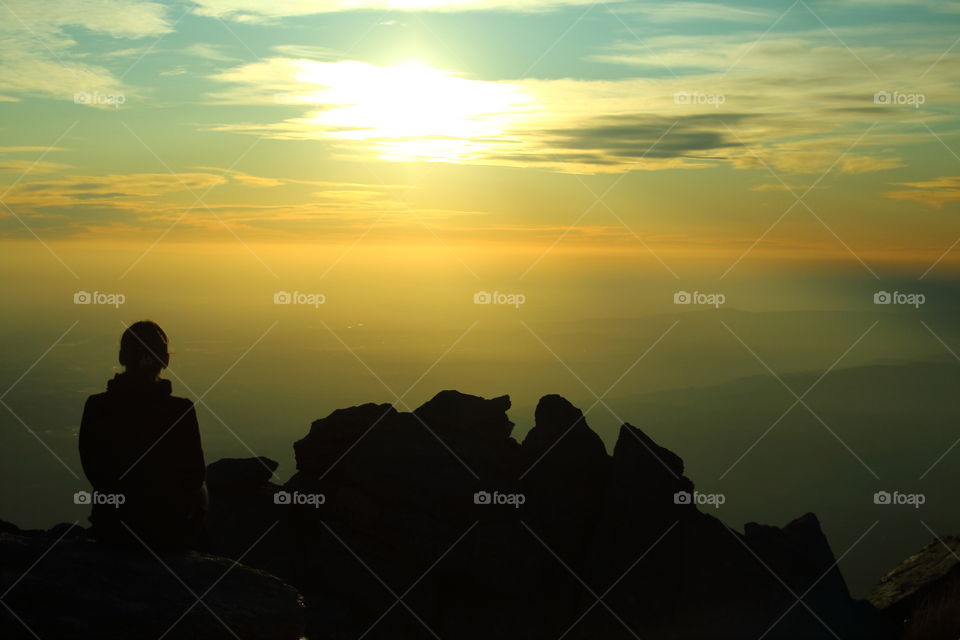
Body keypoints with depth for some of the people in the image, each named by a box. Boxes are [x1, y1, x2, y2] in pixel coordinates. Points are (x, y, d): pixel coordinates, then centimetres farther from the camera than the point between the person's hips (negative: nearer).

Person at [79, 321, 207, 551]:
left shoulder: (96, 407, -13)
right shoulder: (181, 411, -20)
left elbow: (93, 471, 1)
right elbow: (195, 473, -8)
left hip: (111, 529, 3)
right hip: (171, 531, -2)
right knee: (198, 491, 33)